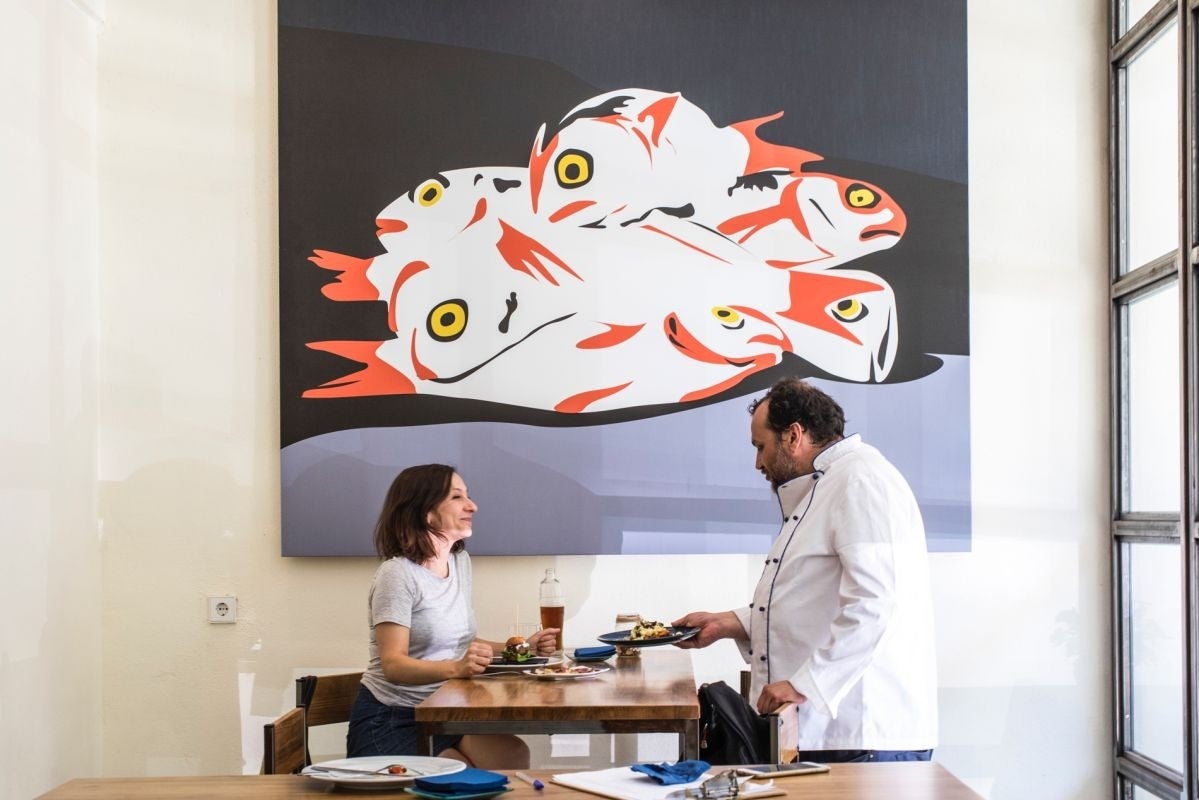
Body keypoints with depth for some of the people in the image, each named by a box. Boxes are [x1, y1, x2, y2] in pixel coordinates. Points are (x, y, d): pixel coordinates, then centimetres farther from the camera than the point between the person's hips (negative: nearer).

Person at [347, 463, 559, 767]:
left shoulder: (460, 561, 11)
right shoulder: (397, 574, -14)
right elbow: (393, 665, -20)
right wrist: (456, 668, -36)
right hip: (390, 722, -7)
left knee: (514, 756, -20)